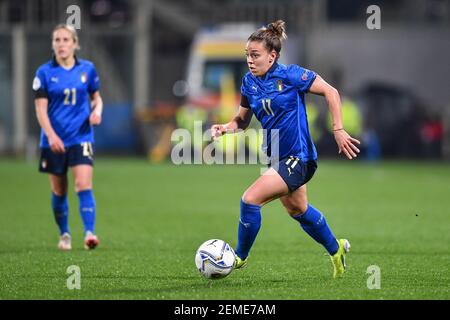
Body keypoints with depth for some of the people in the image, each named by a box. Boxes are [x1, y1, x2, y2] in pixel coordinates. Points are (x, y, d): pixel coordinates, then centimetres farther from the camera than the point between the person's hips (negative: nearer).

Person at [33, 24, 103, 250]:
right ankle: (64, 234, 25)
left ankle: (89, 233, -21)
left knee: (83, 185, -16)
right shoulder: (45, 72, -3)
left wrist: (97, 111, -7)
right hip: (54, 140, 0)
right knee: (59, 191, 9)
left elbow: (96, 97, 16)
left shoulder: (87, 69, 3)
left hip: (81, 137, 0)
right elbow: (41, 108, -7)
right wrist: (51, 135, -19)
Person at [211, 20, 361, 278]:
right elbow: (243, 119, 9)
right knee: (297, 210, 27)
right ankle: (336, 249, 51)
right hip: (279, 157, 8)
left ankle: (240, 257, 0)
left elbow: (331, 92, -12)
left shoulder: (290, 75, -18)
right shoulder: (249, 82, 0)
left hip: (298, 157, -8)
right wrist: (227, 127, -13)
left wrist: (338, 130, -17)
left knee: (250, 200, -19)